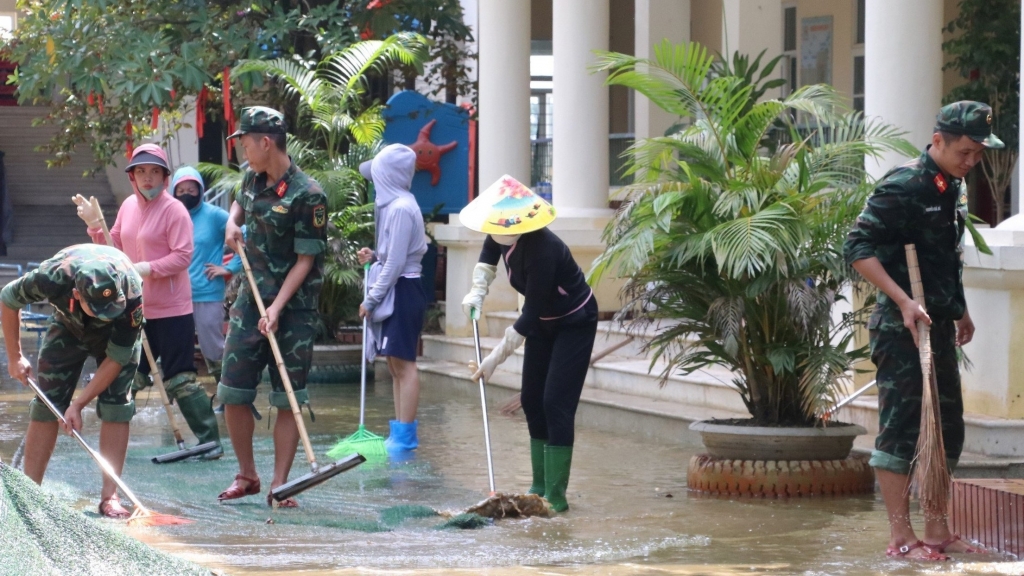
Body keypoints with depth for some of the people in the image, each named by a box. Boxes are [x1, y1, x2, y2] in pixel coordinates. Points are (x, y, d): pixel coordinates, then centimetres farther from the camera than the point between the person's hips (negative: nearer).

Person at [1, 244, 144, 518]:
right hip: (68, 327, 1)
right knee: (46, 404, -7)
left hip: (119, 333, -1)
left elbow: (116, 358, -27)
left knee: (115, 405, -14)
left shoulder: (131, 295, -40)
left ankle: (110, 496, -11)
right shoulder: (51, 278, -40)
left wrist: (78, 404, -27)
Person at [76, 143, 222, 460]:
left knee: (179, 380, -8)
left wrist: (149, 268, -28)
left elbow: (183, 256, -18)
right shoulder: (128, 206, 10)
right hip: (136, 309, 7)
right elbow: (115, 248, 15)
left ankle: (210, 441, -2)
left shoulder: (174, 210, -12)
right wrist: (95, 225, 1)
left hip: (171, 311, -7)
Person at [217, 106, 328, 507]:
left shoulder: (308, 195, -16)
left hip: (294, 308, -6)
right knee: (233, 392, 2)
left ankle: (279, 484, 3)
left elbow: (305, 260, -16)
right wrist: (233, 223, 7)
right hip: (251, 298, 6)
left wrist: (277, 307, -23)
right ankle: (246, 476, 17)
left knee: (288, 399, -2)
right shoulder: (253, 179, 6)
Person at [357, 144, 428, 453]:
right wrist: (374, 256, 5)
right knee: (396, 364, 12)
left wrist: (371, 299, -13)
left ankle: (405, 435, -6)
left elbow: (395, 263, -18)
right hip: (396, 292, 10)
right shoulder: (394, 204, 13)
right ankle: (401, 433, 16)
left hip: (402, 291, -10)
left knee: (403, 363, -8)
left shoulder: (400, 209, -17)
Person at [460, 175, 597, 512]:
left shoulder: (541, 250, -37)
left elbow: (530, 317, -32)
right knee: (531, 400, 7)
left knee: (556, 405, -15)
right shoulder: (503, 237, -13)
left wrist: (495, 359, -28)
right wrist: (478, 292, -2)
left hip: (574, 324, -8)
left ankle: (555, 496, -14)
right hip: (543, 322, 8)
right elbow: (488, 257, 14)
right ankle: (540, 487, 15)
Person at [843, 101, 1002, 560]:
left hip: (938, 326, 9)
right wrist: (903, 302, -24)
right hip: (902, 328, -9)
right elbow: (857, 247, -19)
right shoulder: (904, 186, -15)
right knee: (901, 429, -6)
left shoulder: (953, 187, 12)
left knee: (947, 429, 11)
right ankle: (900, 537, -2)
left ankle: (937, 530, 19)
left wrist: (959, 311, 24)